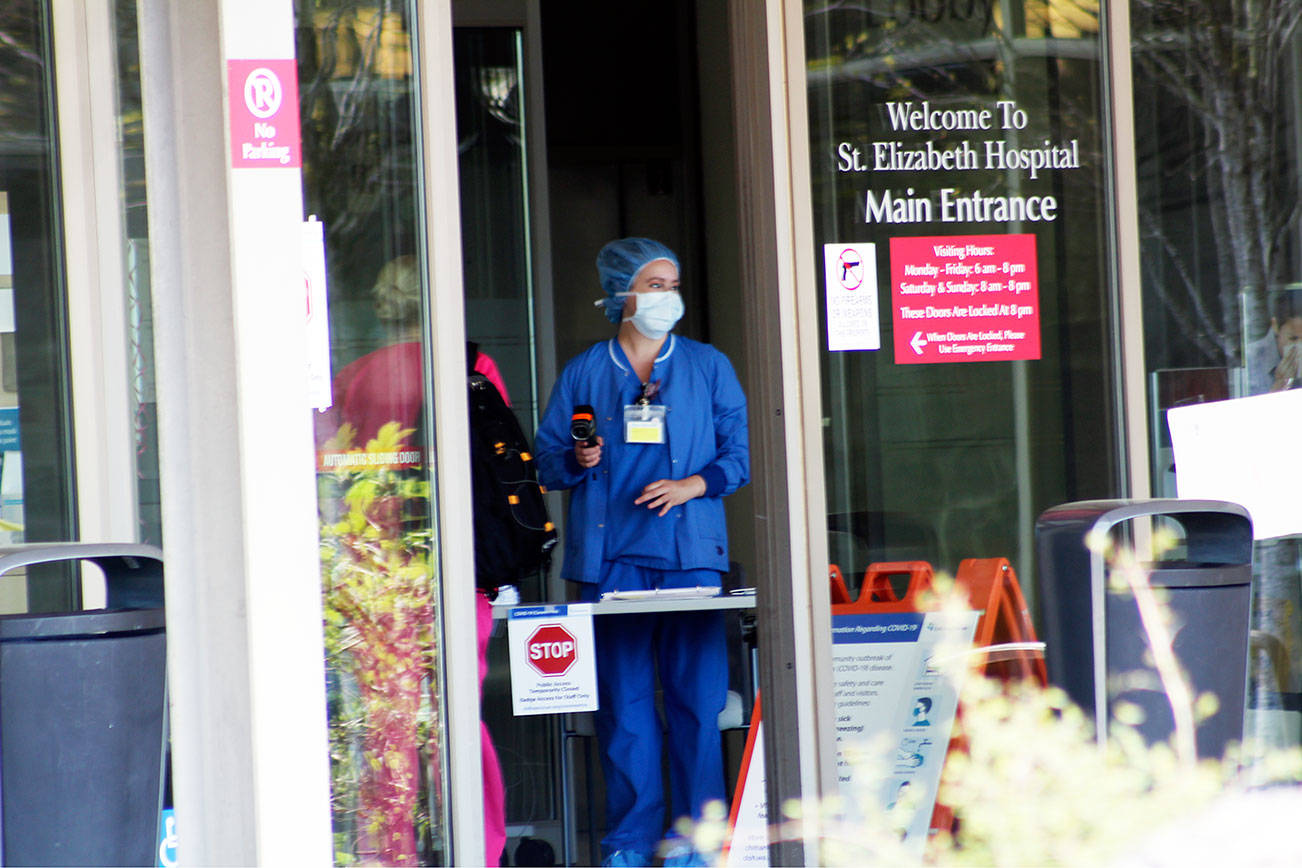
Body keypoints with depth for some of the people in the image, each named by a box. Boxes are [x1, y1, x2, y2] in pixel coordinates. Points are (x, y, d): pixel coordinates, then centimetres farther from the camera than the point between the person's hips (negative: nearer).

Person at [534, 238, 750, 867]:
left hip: (690, 553, 0)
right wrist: (578, 460, -11)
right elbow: (547, 458, 11)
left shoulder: (708, 367, 12)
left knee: (697, 696, -4)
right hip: (611, 556, 0)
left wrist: (692, 485, -8)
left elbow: (740, 453, 9)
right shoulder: (583, 373, 11)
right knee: (621, 700, -1)